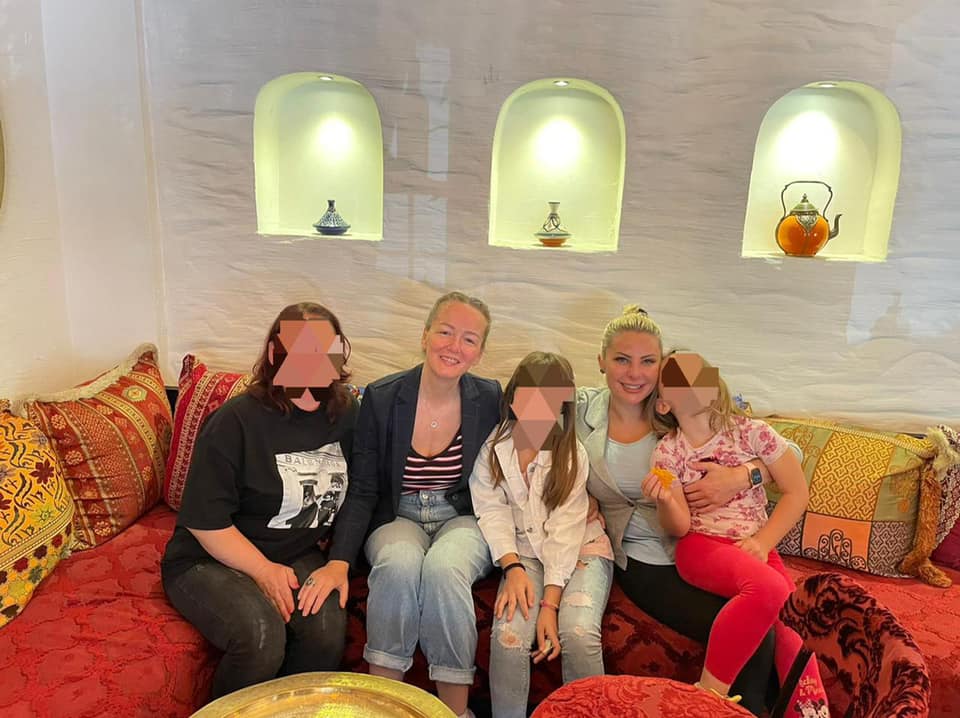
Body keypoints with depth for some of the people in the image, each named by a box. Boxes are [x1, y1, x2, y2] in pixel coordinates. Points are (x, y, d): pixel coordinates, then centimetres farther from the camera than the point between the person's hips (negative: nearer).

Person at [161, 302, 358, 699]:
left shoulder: (345, 413, -2)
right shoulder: (236, 421, -16)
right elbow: (205, 521, -12)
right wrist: (264, 571, -16)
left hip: (298, 557, 4)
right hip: (210, 560, -3)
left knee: (327, 626, -26)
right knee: (261, 633, -30)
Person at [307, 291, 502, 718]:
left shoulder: (490, 400, -5)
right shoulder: (380, 398, -7)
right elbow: (362, 491, -5)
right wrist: (339, 561, -18)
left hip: (464, 519, 0)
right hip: (397, 520, 0)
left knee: (443, 567, -33)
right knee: (400, 562, -33)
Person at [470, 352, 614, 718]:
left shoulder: (572, 455, -9)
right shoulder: (493, 447, -6)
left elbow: (565, 530, -13)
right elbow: (493, 511, -7)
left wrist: (550, 603, -18)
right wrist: (513, 568, -22)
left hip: (580, 549, -1)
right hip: (524, 553, 1)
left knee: (578, 633, -26)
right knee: (508, 635, -24)